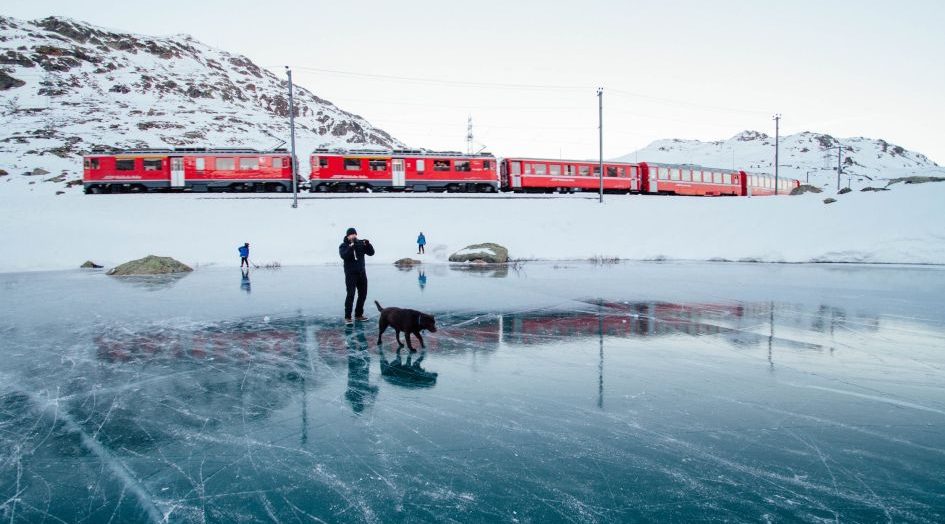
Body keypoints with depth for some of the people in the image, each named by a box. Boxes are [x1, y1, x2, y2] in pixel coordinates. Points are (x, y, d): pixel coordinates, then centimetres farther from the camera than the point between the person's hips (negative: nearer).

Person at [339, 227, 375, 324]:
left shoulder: (361, 243, 6)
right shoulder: (343, 246, -3)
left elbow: (371, 253, 1)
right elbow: (344, 256, -22)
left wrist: (368, 244, -16)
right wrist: (351, 247, -32)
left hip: (361, 272, 5)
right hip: (350, 273, -5)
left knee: (363, 294, 9)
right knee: (351, 294, -11)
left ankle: (358, 314, 21)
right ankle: (347, 317, -7)